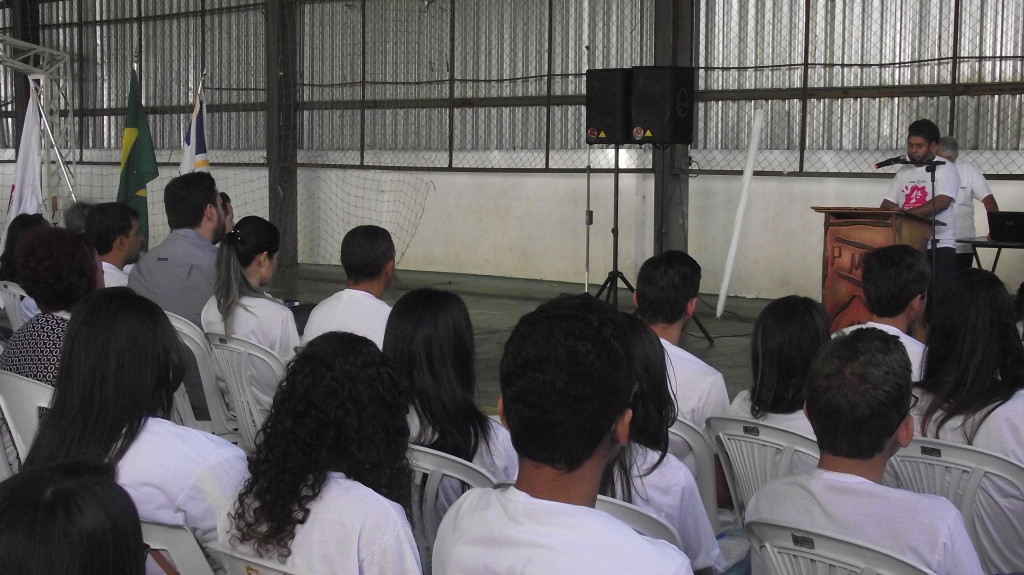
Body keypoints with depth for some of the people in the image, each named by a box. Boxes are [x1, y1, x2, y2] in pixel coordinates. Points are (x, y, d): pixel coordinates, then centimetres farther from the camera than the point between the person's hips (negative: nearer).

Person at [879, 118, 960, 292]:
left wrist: (906, 213, -23)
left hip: (938, 247, -5)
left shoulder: (945, 170, -1)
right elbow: (887, 205, 16)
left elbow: (942, 202, -16)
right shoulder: (904, 172, 18)